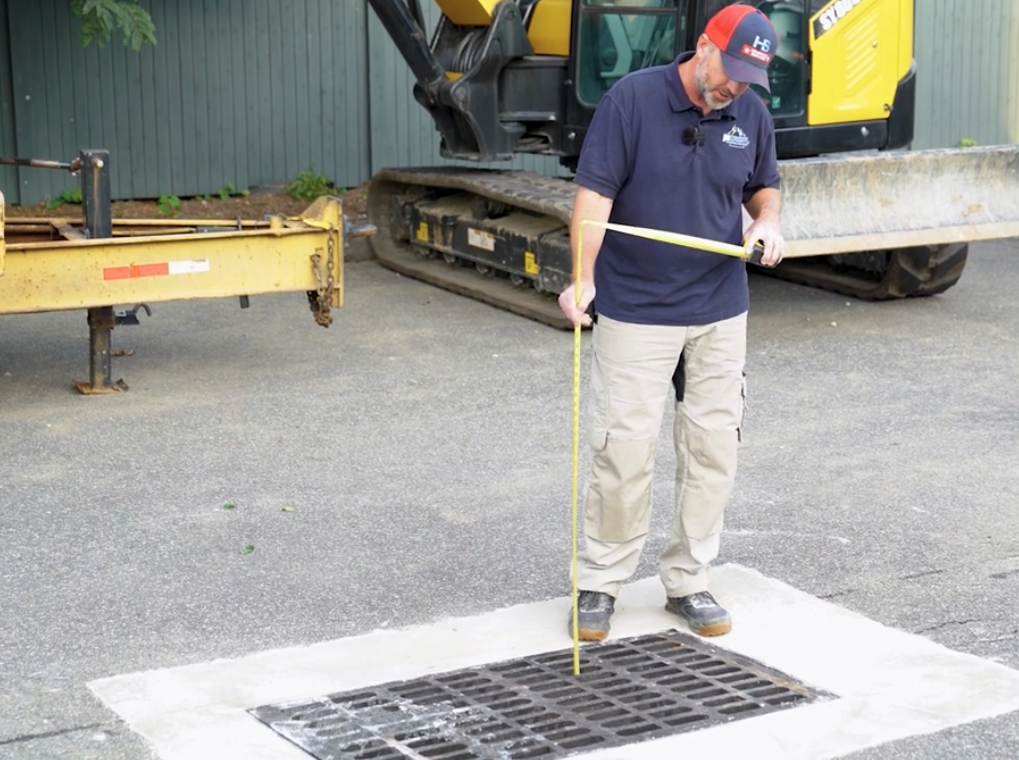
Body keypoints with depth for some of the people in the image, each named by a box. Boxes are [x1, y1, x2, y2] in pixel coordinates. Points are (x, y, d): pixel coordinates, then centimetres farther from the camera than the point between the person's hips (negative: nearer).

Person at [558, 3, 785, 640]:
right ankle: (600, 582, 14)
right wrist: (583, 278, -27)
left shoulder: (752, 115, 1)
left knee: (713, 443, 6)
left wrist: (768, 221, -6)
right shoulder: (632, 99, -12)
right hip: (635, 312, -4)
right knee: (626, 446, -3)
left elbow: (764, 186, 17)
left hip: (720, 311, 4)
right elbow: (594, 192, -16)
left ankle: (689, 581, 20)